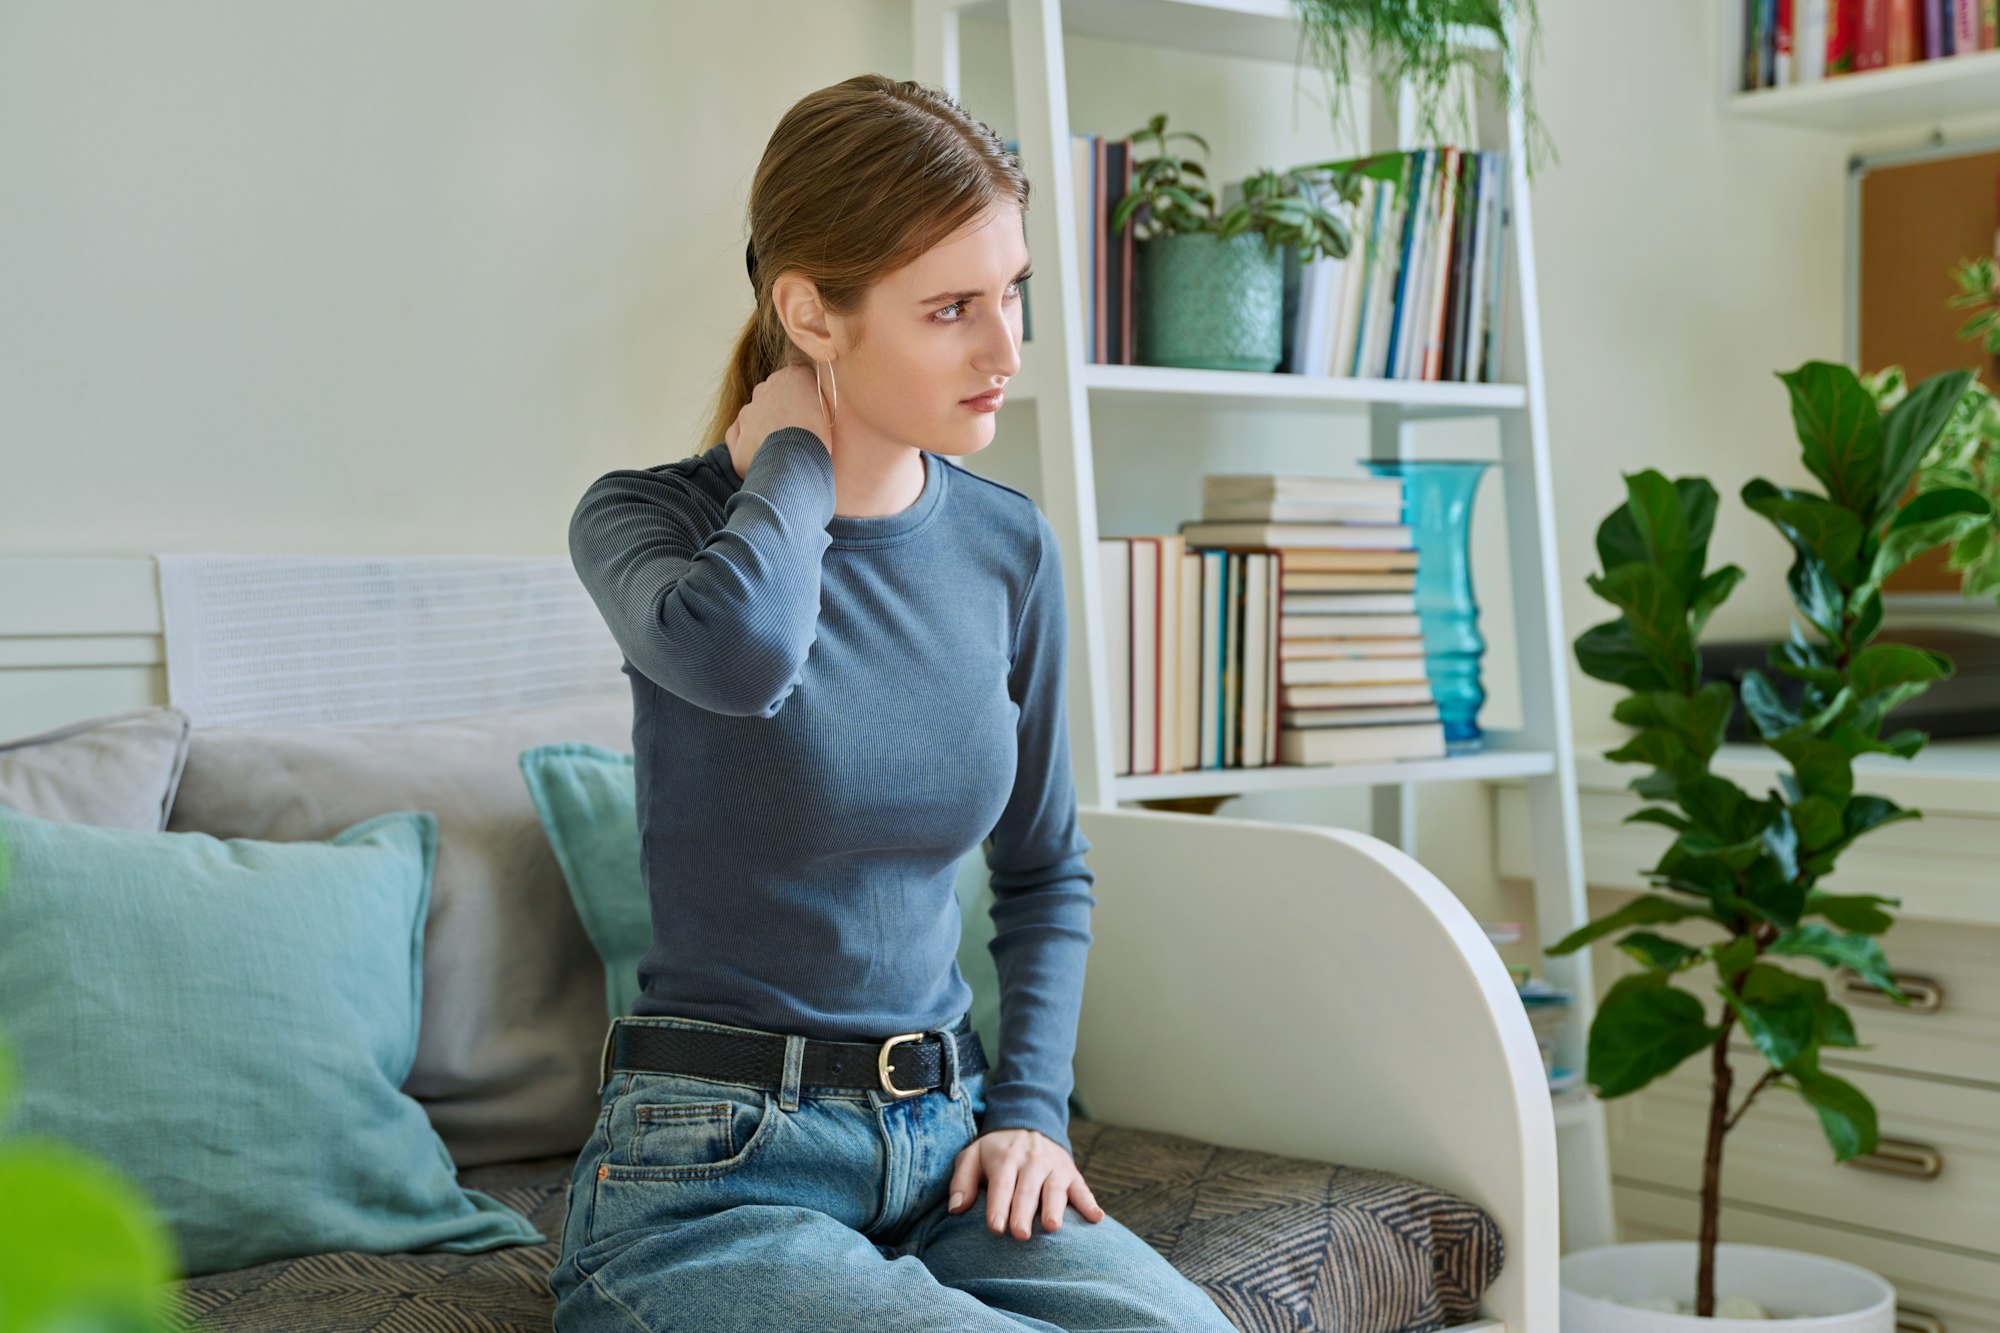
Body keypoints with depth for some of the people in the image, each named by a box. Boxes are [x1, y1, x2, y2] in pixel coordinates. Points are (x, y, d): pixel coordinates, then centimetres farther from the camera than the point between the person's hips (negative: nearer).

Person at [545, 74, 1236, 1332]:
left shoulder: (1008, 546, 6)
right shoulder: (651, 517, -6)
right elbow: (738, 649, -33)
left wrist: (1030, 1110, 5)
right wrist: (794, 454, -13)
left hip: (944, 1145, 4)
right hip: (712, 1172, -4)